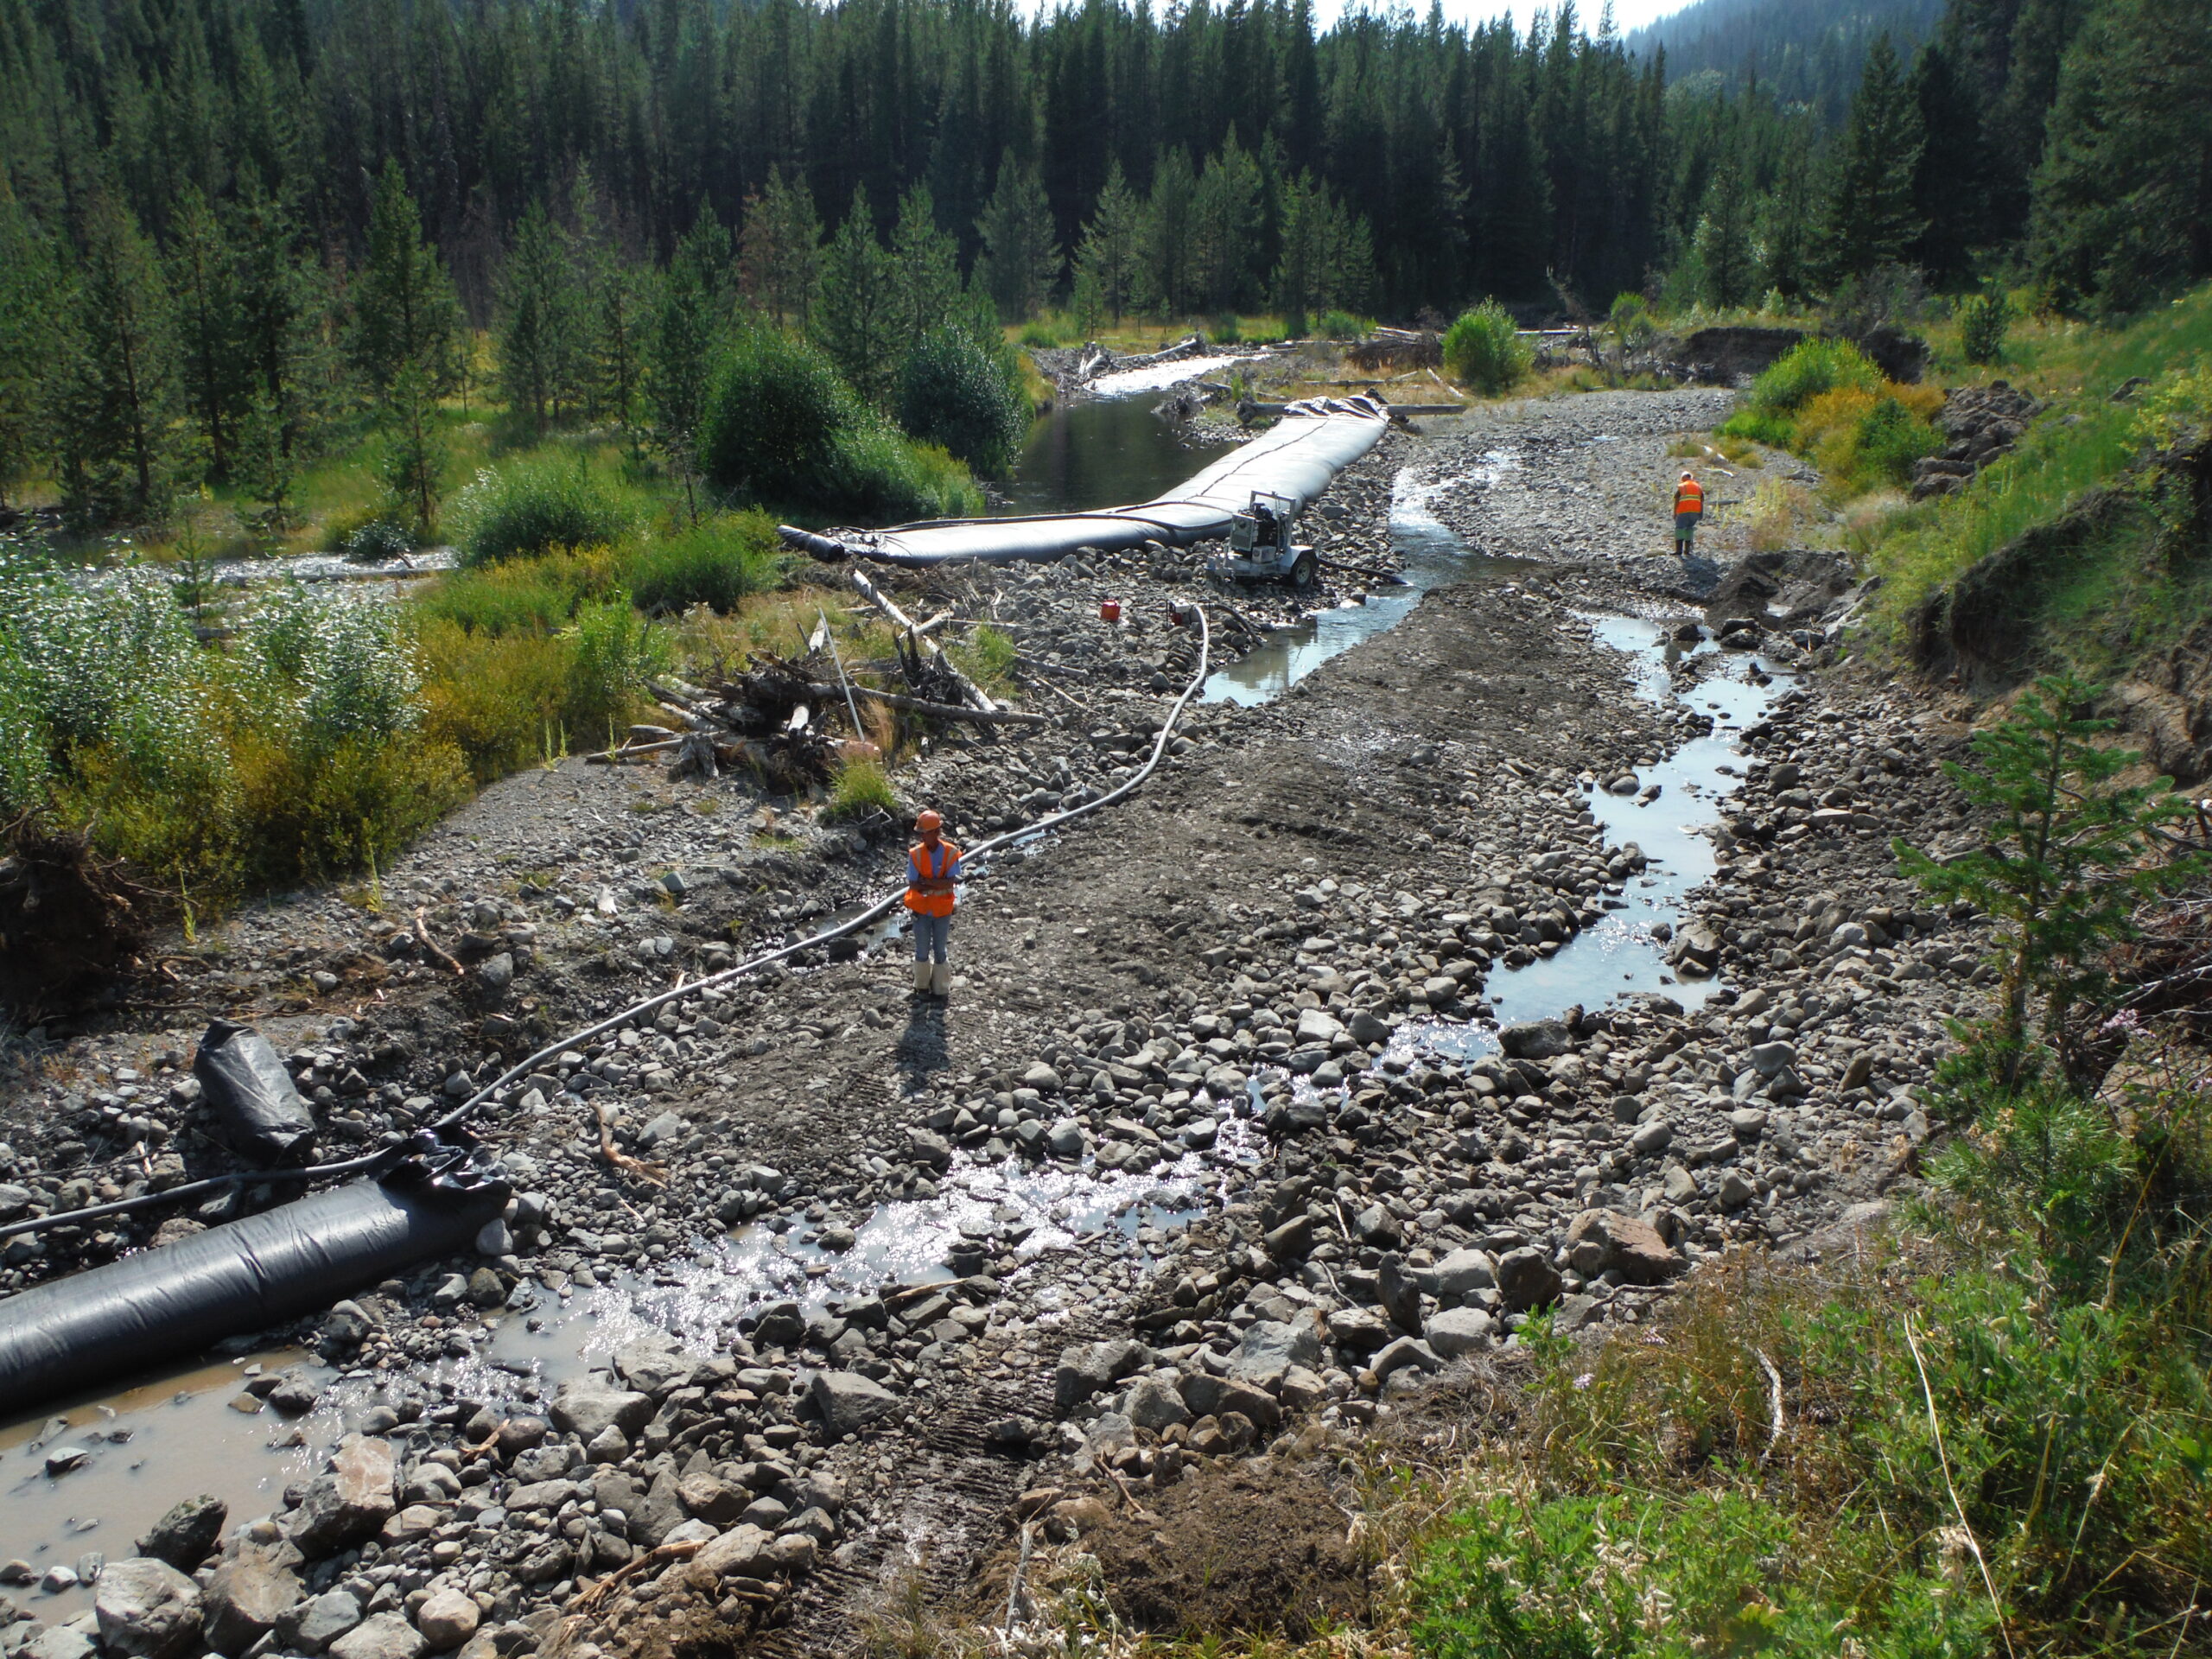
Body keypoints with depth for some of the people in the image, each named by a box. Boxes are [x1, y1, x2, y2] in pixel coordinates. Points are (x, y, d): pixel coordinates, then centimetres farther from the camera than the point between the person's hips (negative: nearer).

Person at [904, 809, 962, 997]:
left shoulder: (951, 853, -13)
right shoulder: (915, 854, -12)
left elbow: (950, 882, -21)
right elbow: (913, 885, -16)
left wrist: (926, 881, -25)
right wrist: (939, 885, -21)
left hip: (943, 911, 0)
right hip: (921, 910, 0)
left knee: (940, 951, 12)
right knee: (922, 951, 12)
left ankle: (941, 989, 26)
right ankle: (922, 987, 30)